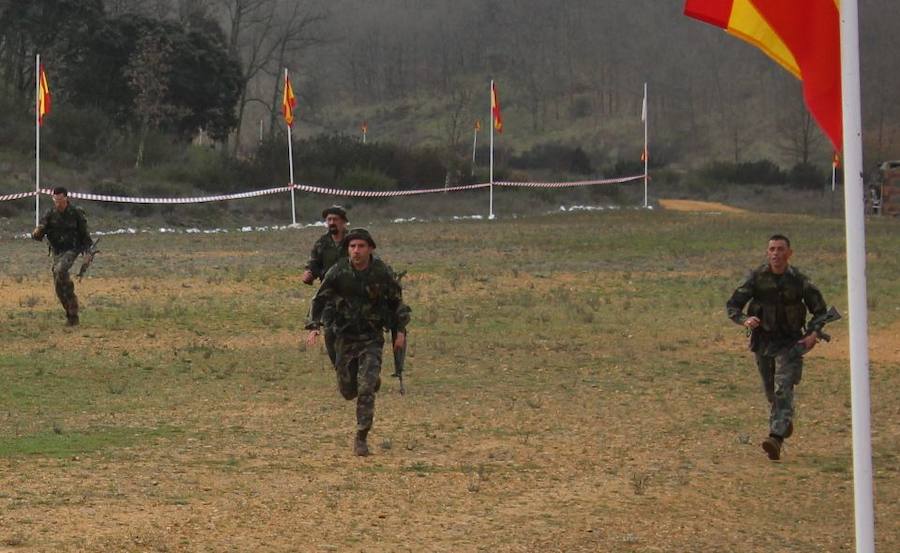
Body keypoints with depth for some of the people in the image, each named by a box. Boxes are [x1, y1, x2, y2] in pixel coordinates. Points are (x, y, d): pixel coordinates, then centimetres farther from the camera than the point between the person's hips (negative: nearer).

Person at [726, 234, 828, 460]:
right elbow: (732, 305, -3)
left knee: (783, 389, -19)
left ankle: (777, 438, -30)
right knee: (771, 392, 14)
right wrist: (744, 320, -24)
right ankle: (784, 424, 41)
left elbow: (820, 310, 5)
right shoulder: (757, 278, -4)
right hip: (763, 342, 3)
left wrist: (814, 334, -12)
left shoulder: (799, 281, -7)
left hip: (790, 343, -3)